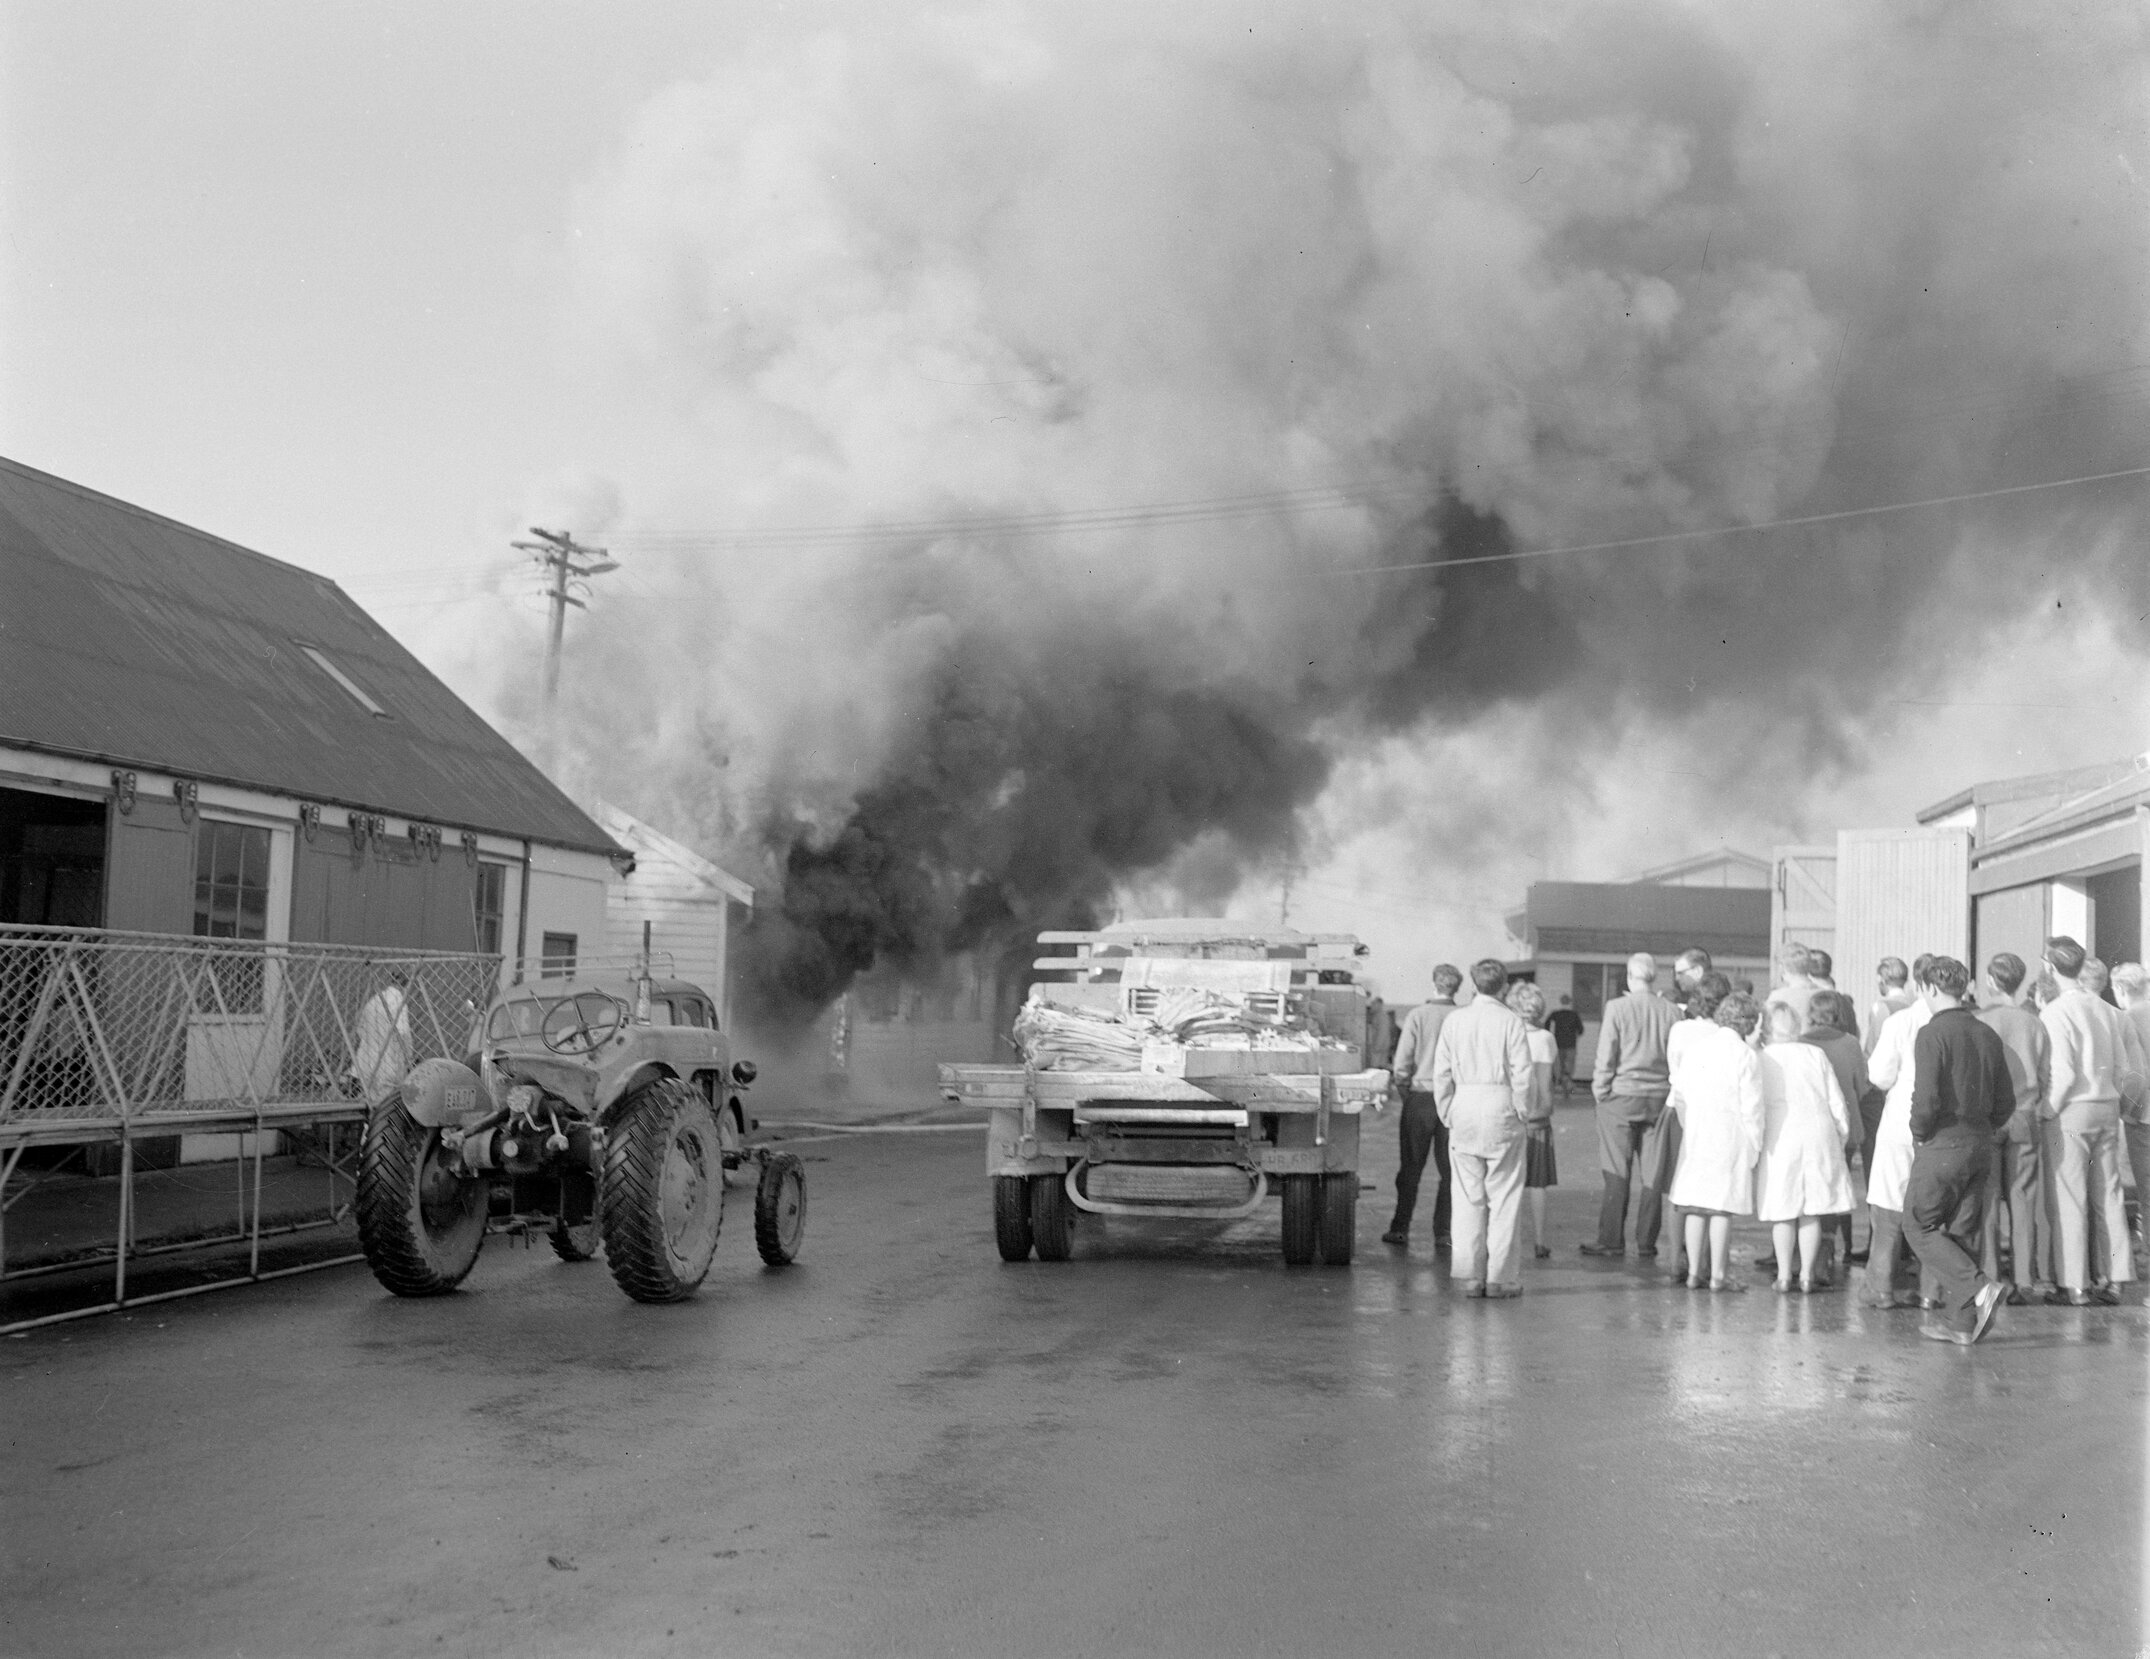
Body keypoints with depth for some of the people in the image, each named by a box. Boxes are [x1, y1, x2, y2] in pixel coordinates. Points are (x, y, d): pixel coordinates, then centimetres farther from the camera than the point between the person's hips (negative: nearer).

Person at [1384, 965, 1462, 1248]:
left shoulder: (1418, 1016, -7)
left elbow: (1402, 1064, -8)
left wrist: (1403, 1087, 9)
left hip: (1420, 1098, -1)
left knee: (1410, 1168, 9)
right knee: (1449, 1170, 9)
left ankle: (1400, 1229, 14)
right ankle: (1443, 1233, 10)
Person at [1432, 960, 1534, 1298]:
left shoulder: (1453, 1020, 4)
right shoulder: (1510, 1022, -5)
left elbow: (1441, 1074, 5)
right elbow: (1522, 1075, -8)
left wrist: (1448, 1115, 12)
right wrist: (1523, 1116, 3)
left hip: (1464, 1107, 3)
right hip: (1500, 1107, -3)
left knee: (1467, 1197, 8)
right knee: (1503, 1197, 4)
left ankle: (1471, 1276, 9)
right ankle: (1499, 1276, 5)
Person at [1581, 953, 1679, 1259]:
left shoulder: (1617, 1008, -8)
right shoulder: (1671, 1012, 0)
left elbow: (1606, 1056, -7)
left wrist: (1600, 1091, 2)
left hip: (1622, 1096, -3)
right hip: (1660, 1098, 3)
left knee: (1617, 1173, 2)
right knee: (1653, 1173, 7)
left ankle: (1611, 1241, 3)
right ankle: (1647, 1242, 11)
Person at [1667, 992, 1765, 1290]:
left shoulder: (1693, 1046, 6)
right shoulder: (1745, 1055, -9)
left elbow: (1681, 1097, 9)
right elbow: (1751, 1108, -9)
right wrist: (1754, 1148, -1)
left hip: (1695, 1135, 5)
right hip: (1729, 1138, -5)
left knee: (1695, 1207, 9)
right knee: (1722, 1207, 0)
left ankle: (1695, 1271, 11)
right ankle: (1718, 1274, 2)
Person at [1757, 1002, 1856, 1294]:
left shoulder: (1761, 1060, -1)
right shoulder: (1815, 1054, 2)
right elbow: (1837, 1103, 4)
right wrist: (1842, 1137, 16)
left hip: (1778, 1138, -1)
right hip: (1817, 1133, 1)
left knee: (1783, 1210, 7)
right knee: (1811, 1212, 7)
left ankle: (1784, 1274, 7)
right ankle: (1807, 1274, 6)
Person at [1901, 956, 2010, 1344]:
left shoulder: (1932, 1034, -13)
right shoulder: (1987, 1034, 9)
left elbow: (1927, 1097, -20)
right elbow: (2006, 1101, 10)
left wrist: (1919, 1133, -4)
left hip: (1942, 1144, -7)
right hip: (1980, 1145, 7)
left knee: (1919, 1227, 4)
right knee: (1962, 1232, 12)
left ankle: (1980, 1288, -12)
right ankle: (1960, 1320, 14)